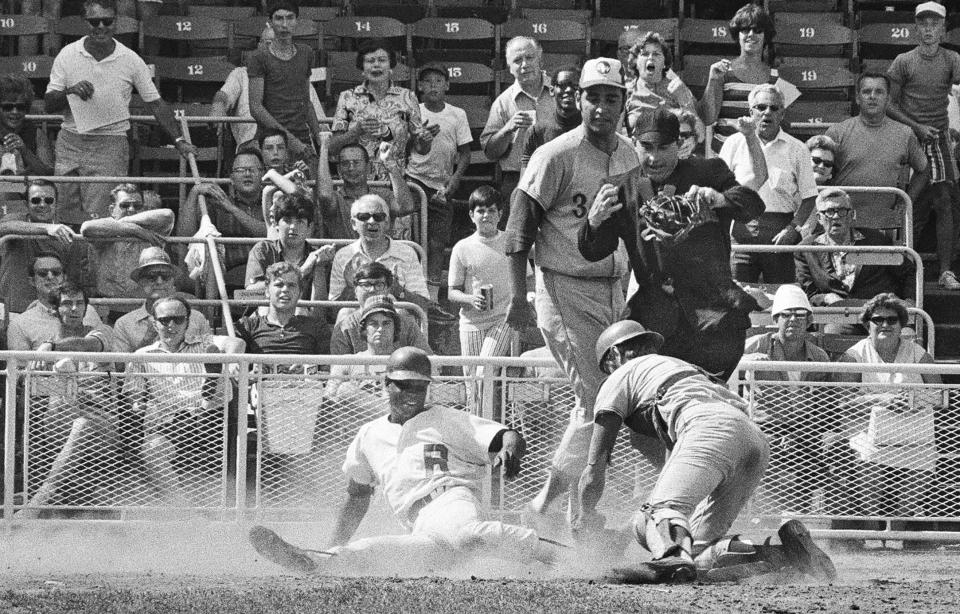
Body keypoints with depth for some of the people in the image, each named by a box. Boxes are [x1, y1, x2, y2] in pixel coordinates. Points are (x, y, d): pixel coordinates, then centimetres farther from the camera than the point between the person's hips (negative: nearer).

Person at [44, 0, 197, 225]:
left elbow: (156, 104, 4)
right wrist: (70, 91, -20)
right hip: (70, 142, 3)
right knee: (69, 219, 4)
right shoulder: (67, 55, 0)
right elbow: (48, 105, 0)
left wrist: (179, 140, -3)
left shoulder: (131, 61, -4)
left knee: (96, 219, -14)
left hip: (109, 146, -3)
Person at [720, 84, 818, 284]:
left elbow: (808, 197, 7)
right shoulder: (734, 144, 9)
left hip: (780, 231, 0)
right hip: (741, 228, 0)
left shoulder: (796, 149, 9)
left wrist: (793, 229, -7)